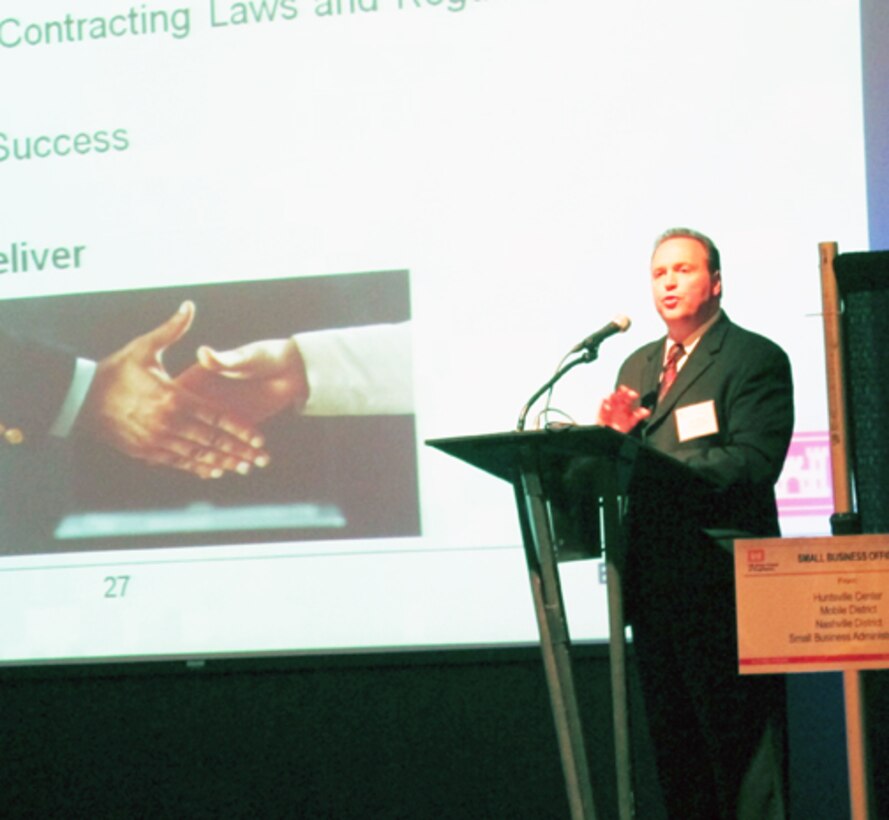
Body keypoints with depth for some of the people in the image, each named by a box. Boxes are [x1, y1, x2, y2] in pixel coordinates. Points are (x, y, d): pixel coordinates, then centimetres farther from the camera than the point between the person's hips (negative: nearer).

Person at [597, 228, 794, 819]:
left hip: (721, 578, -7)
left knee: (740, 738, -7)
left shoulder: (755, 359, -3)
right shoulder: (638, 367, 20)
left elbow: (753, 463, -16)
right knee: (673, 739, 11)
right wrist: (615, 434, -6)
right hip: (654, 580, 8)